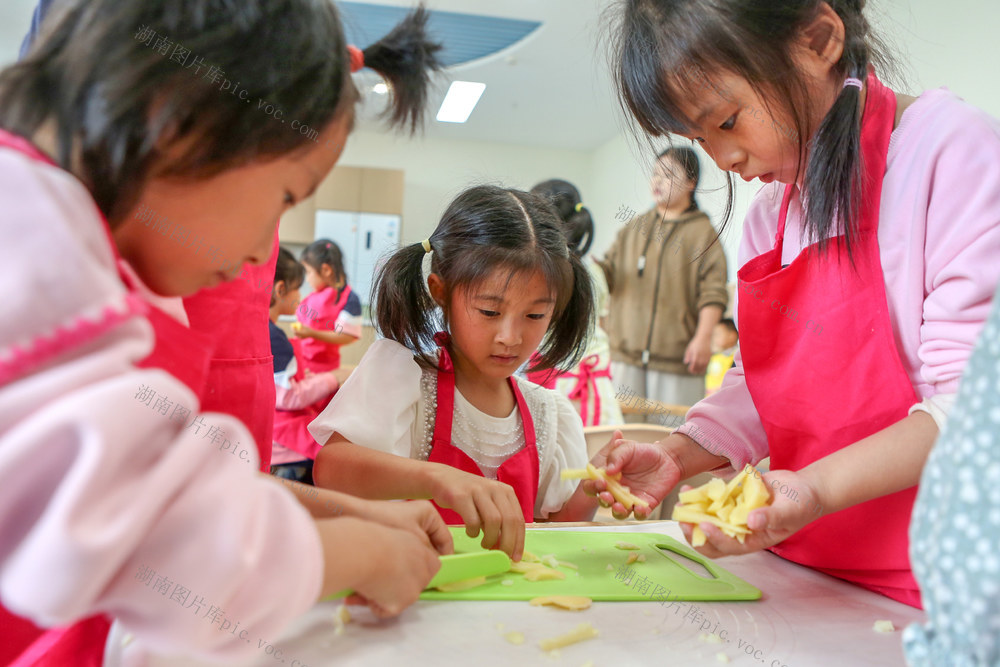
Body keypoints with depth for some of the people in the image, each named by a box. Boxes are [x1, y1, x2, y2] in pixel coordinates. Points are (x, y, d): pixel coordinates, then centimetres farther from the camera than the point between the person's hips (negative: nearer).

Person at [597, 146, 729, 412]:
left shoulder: (702, 231, 2)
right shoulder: (633, 229, 16)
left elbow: (713, 291, -4)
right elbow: (608, 274, 19)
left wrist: (703, 337, -14)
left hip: (676, 358, -4)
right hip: (626, 353, 4)